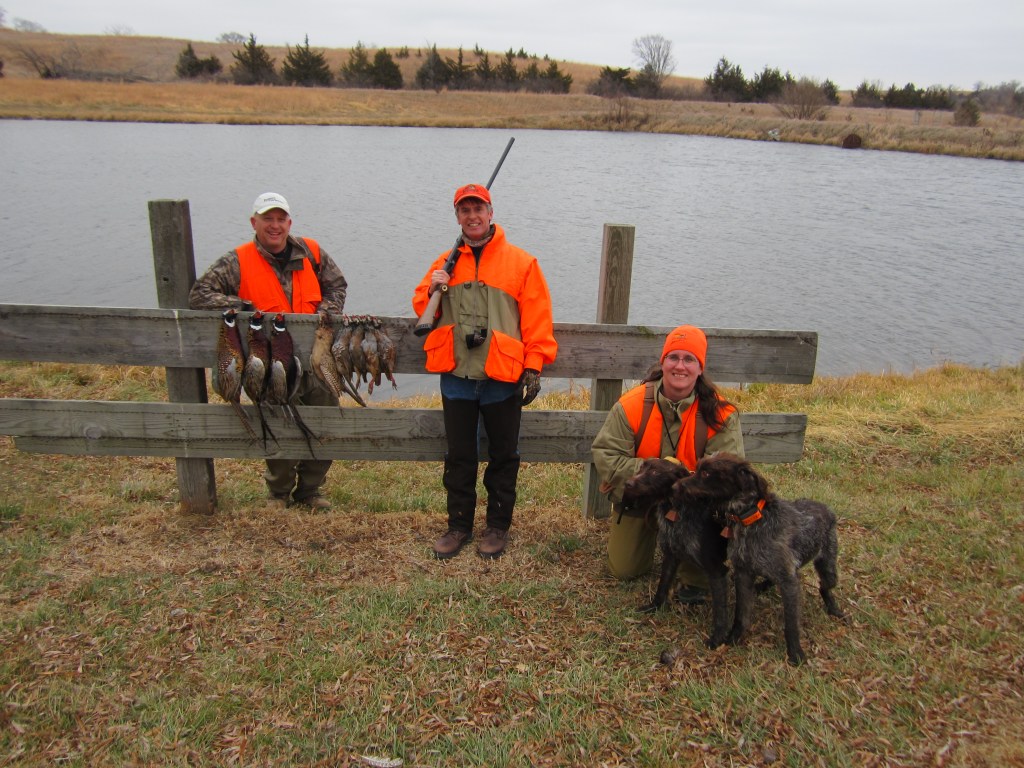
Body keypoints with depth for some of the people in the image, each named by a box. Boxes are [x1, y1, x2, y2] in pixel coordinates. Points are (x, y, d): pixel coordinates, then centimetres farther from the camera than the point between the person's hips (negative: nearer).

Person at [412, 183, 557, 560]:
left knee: (503, 456, 9)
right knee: (458, 456, 11)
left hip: (502, 378, -3)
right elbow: (422, 311, 15)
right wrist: (432, 291, -6)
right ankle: (459, 525, 25)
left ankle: (498, 526, 25)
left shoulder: (521, 262, 1)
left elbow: (537, 319, -2)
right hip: (456, 377, 3)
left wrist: (534, 367, -8)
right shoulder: (445, 263, 11)